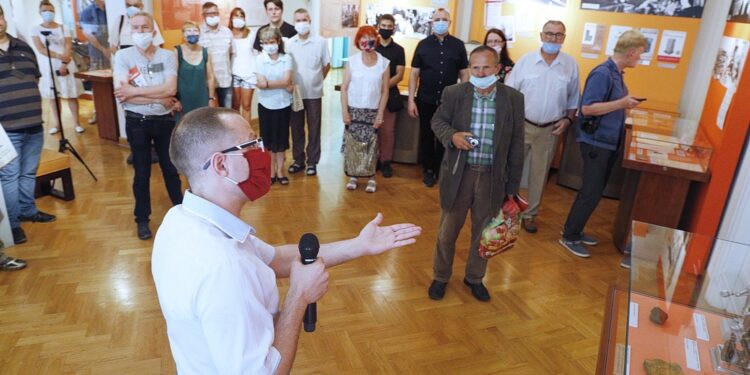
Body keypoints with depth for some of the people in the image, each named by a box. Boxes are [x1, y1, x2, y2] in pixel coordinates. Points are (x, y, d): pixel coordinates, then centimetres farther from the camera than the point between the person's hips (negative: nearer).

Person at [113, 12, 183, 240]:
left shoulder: (167, 56, -2)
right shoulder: (123, 56, -6)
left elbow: (171, 89, -17)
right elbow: (122, 94, -16)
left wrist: (134, 91, -19)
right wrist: (159, 98, -16)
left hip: (164, 120, 1)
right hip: (137, 122, -1)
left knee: (171, 169, 14)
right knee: (142, 173, 10)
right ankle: (142, 219, 25)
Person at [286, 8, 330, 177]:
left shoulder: (321, 42, -5)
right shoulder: (289, 43, 0)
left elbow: (327, 65, 4)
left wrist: (316, 80, 8)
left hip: (314, 93, -2)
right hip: (295, 92, 2)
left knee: (314, 129, 5)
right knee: (296, 128, 10)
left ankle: (312, 162, 16)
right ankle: (298, 160, 23)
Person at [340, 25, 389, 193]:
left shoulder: (384, 62, -1)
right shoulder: (352, 60, -1)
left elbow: (384, 91, 2)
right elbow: (344, 88, -1)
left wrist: (380, 115, -2)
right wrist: (344, 111, -6)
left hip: (372, 111, 0)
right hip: (353, 110, 0)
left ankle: (371, 178, 13)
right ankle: (352, 176, 17)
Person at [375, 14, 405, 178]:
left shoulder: (398, 50, 5)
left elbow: (399, 75, -1)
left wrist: (384, 86, -16)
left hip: (390, 95, 0)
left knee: (387, 130, 2)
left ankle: (385, 162, 11)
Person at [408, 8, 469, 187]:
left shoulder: (458, 45, 2)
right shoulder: (423, 44, 0)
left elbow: (464, 73, 5)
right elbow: (414, 73, 0)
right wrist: (411, 100, -6)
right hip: (426, 100, 0)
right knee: (426, 136, 9)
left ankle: (442, 170, 25)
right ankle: (428, 170, 25)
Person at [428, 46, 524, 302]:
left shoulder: (513, 99, -6)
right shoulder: (453, 93, -8)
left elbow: (516, 145, 0)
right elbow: (438, 120, 6)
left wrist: (512, 185, 1)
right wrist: (452, 135, -18)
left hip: (493, 177, 1)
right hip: (458, 174, -1)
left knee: (483, 232, 17)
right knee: (447, 230, 13)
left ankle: (474, 278, 40)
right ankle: (440, 277, 36)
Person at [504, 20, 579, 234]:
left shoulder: (571, 64, 0)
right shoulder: (526, 60, -5)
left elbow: (573, 98, 7)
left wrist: (568, 119, -5)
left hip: (550, 130, 2)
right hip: (522, 125, -1)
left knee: (539, 174, 12)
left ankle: (530, 214, 26)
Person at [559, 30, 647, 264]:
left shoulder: (616, 74, 10)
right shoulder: (602, 73, -18)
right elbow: (587, 108, -23)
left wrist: (626, 103, 7)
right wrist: (622, 103, -22)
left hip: (609, 142, 10)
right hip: (596, 142, -9)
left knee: (594, 191, 16)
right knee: (591, 193, -3)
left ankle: (574, 230, 28)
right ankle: (569, 237, 10)